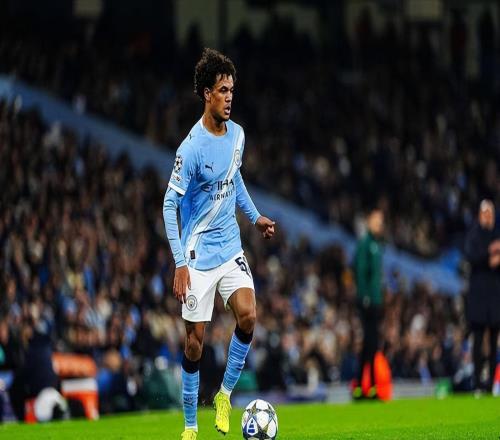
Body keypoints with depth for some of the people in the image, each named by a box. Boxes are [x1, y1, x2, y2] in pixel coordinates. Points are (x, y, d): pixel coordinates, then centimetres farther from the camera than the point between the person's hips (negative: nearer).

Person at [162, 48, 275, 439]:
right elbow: (169, 205, -16)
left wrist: (255, 216, 19)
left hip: (231, 248, 5)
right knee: (195, 339, -1)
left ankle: (225, 394, 5)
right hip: (198, 255, -5)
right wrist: (180, 264, -21)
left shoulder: (237, 134, 2)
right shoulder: (191, 149, -18)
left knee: (248, 315, -15)